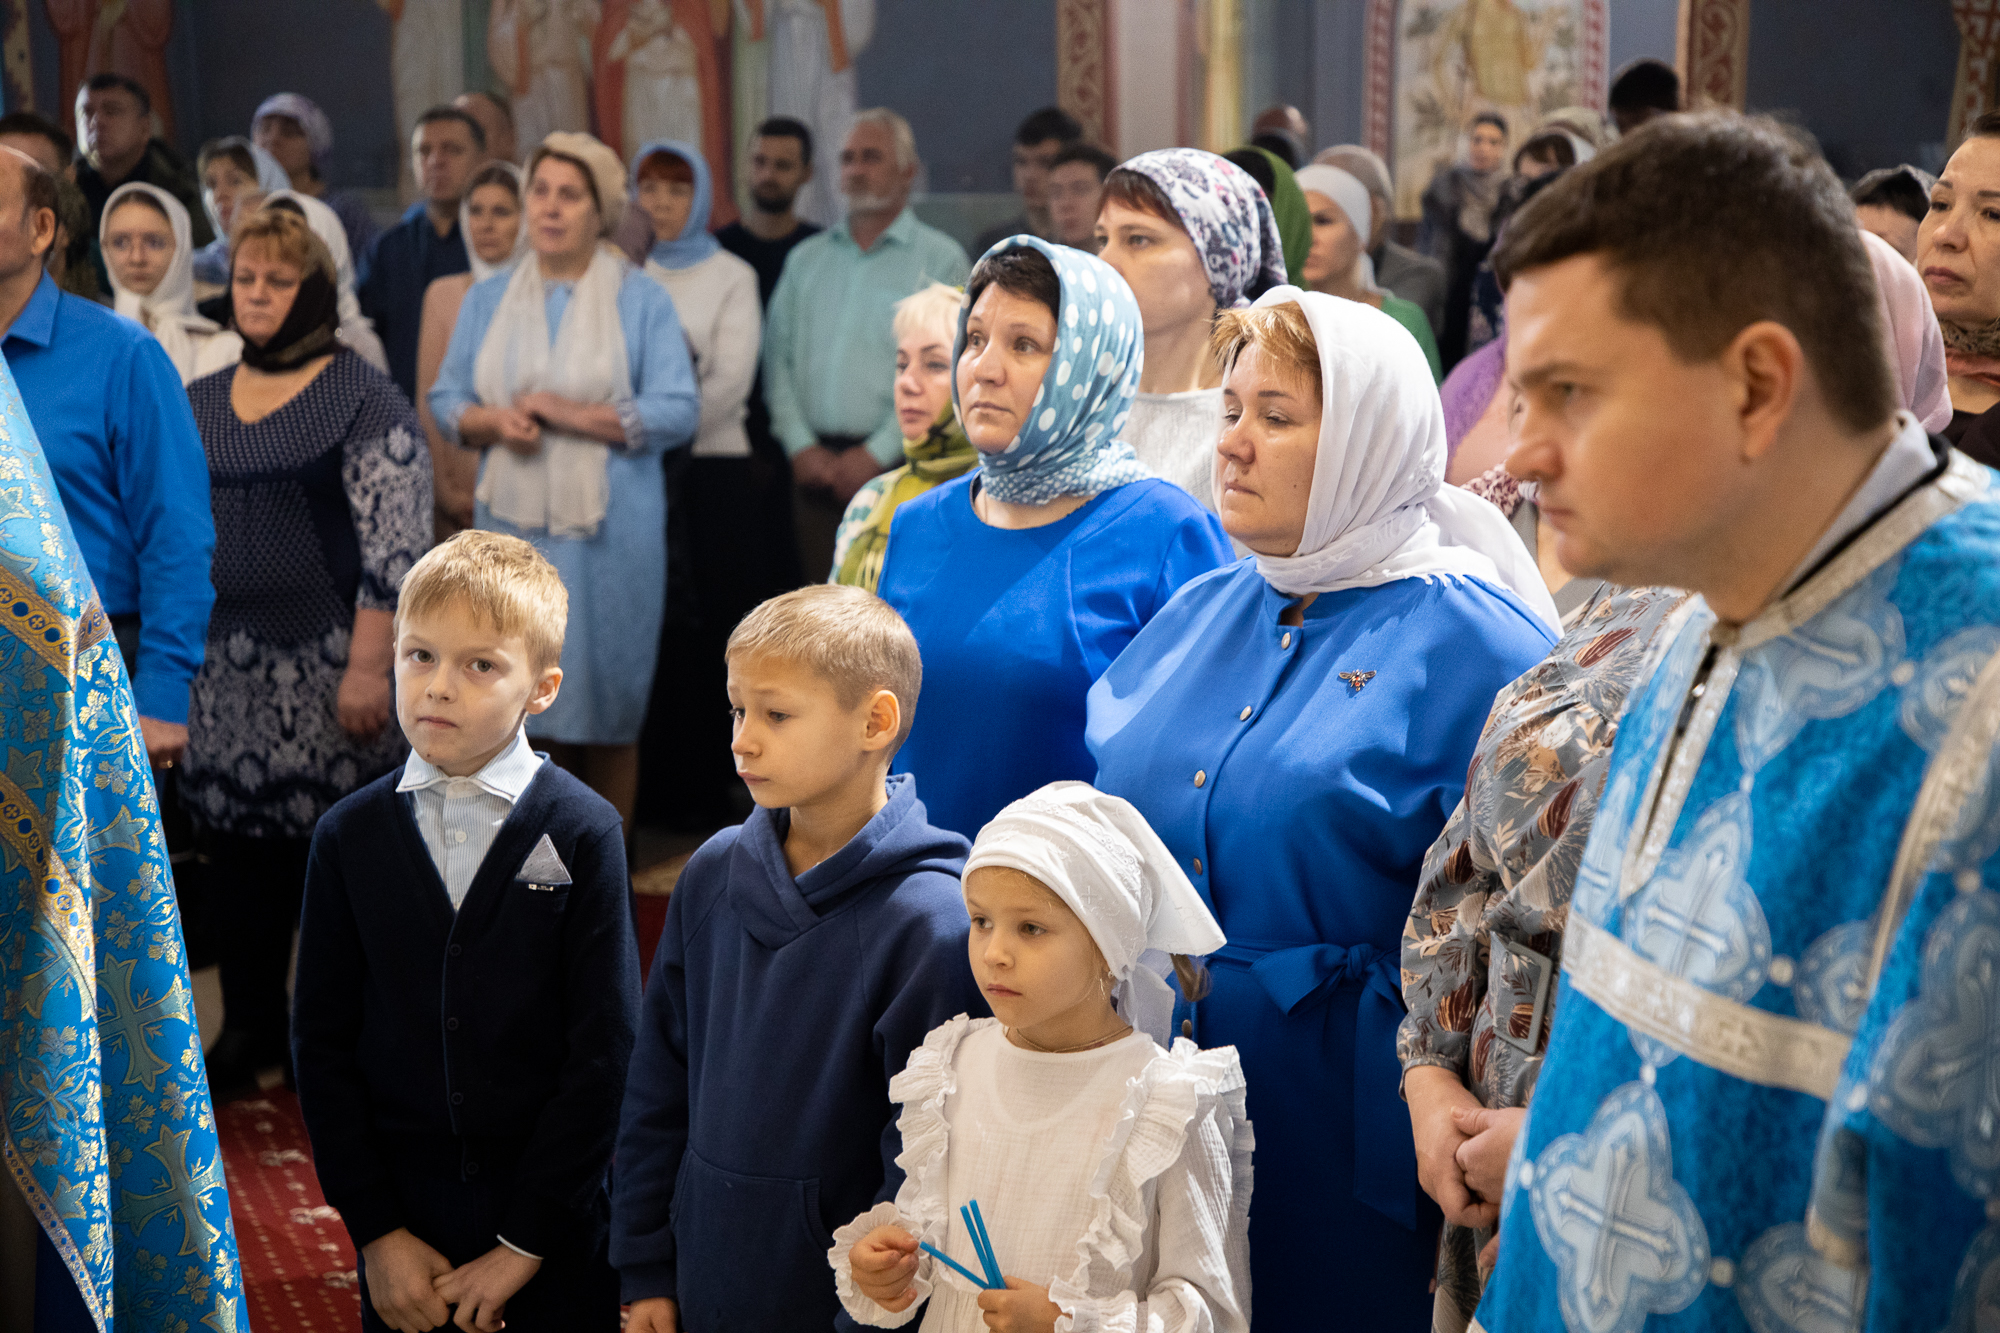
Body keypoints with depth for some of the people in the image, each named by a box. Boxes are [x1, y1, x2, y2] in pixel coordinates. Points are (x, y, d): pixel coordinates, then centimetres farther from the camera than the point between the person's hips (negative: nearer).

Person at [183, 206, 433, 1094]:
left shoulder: (363, 401, -5)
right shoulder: (200, 404, 14)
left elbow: (395, 547, -11)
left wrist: (368, 668, -16)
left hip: (327, 664, -5)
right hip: (224, 665, 5)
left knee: (331, 841, -2)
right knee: (238, 846, 7)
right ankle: (250, 1026, 20)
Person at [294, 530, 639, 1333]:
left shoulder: (583, 833, -7)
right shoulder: (348, 837, 1)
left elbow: (604, 1051, -9)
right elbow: (322, 1046, 2)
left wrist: (523, 1243, -10)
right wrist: (377, 1231, -5)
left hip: (556, 1221, -2)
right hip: (403, 1218, 2)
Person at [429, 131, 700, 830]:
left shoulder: (641, 300, 2)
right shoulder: (488, 300, 13)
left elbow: (678, 411, -7)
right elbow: (446, 399, 11)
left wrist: (578, 416, -17)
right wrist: (494, 421, -11)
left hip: (609, 528, -3)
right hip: (513, 520, 3)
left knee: (608, 701, 1)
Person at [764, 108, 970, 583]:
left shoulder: (940, 258, 2)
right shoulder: (806, 259, 18)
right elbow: (777, 357, 13)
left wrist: (876, 454, -12)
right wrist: (800, 445, -1)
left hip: (897, 468, -4)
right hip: (815, 466, 4)